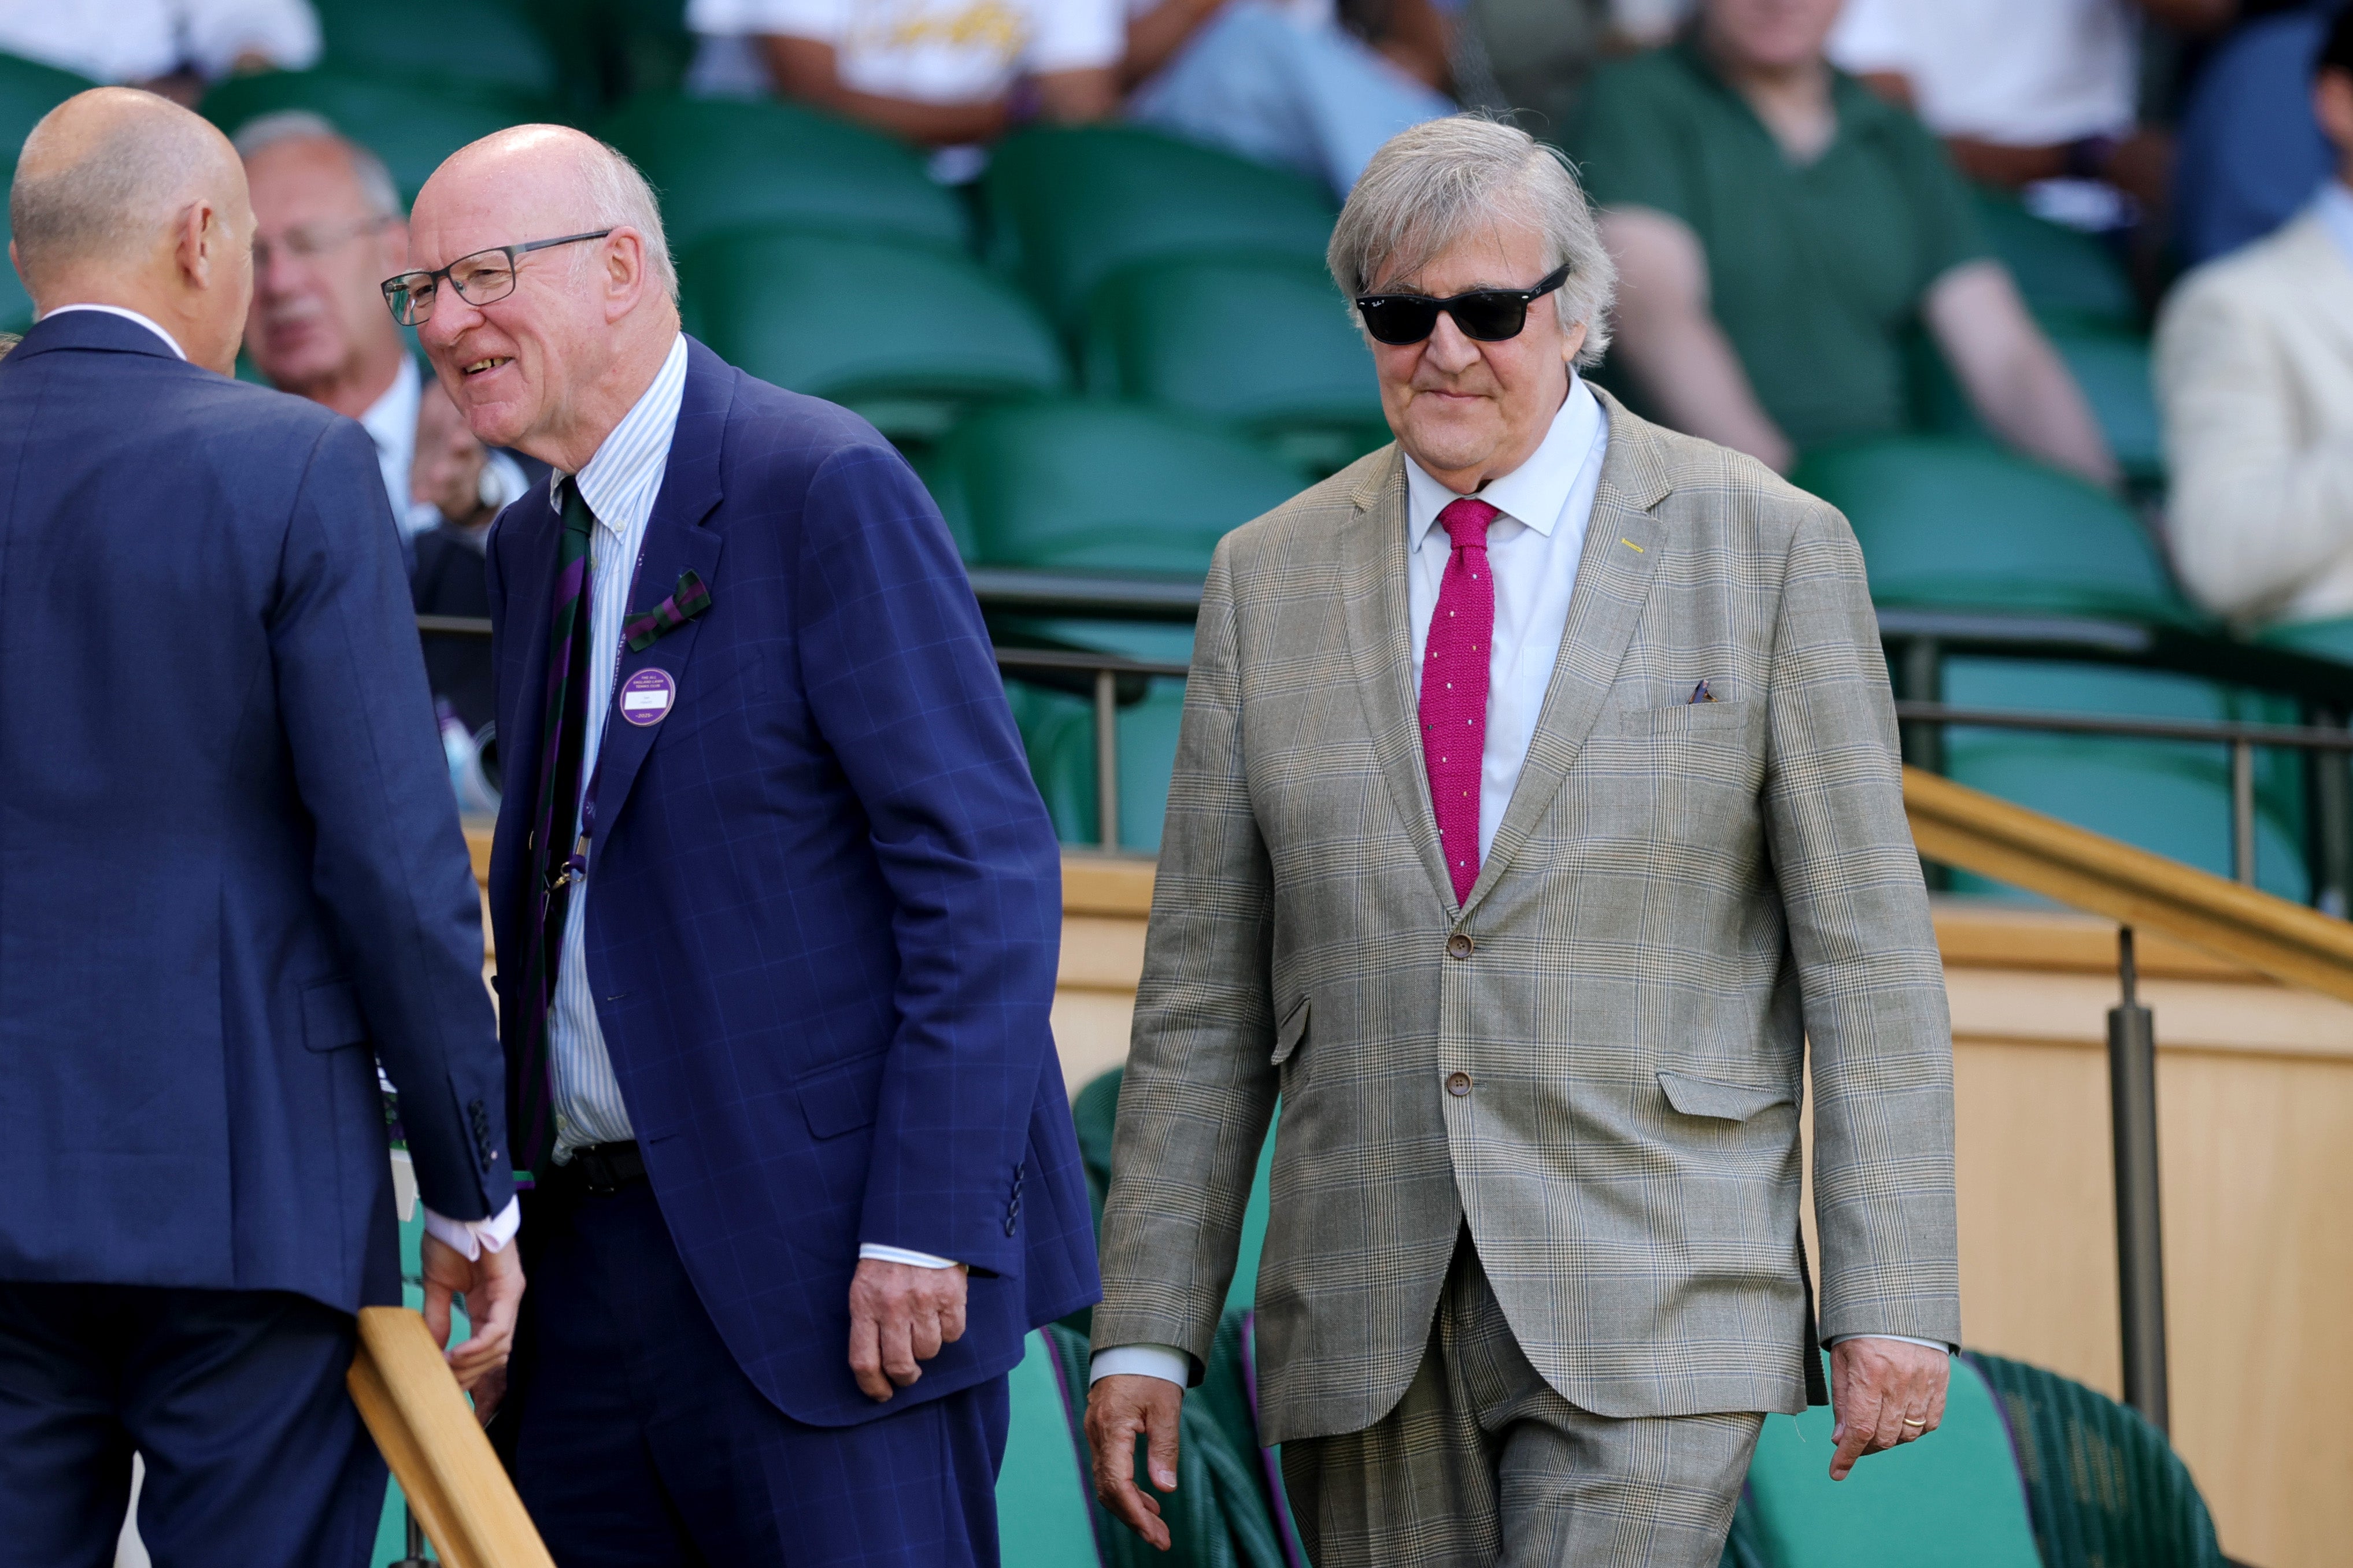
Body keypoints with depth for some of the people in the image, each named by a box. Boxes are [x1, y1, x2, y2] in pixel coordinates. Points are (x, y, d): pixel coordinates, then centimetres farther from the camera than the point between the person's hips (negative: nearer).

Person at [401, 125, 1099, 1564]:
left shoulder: (826, 489, -10)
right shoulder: (535, 545, 16)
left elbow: (988, 873, -14)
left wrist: (924, 1229, -20)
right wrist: (505, 1219, 10)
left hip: (825, 1252, -8)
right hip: (595, 1250, 8)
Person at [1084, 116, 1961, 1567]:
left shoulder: (1770, 551, 1)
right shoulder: (1270, 577, 10)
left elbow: (1869, 959, 0)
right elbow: (1204, 992, 11)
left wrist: (1894, 1302, -6)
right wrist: (1147, 1331, 6)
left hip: (1645, 1327, -3)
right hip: (1365, 1328, 4)